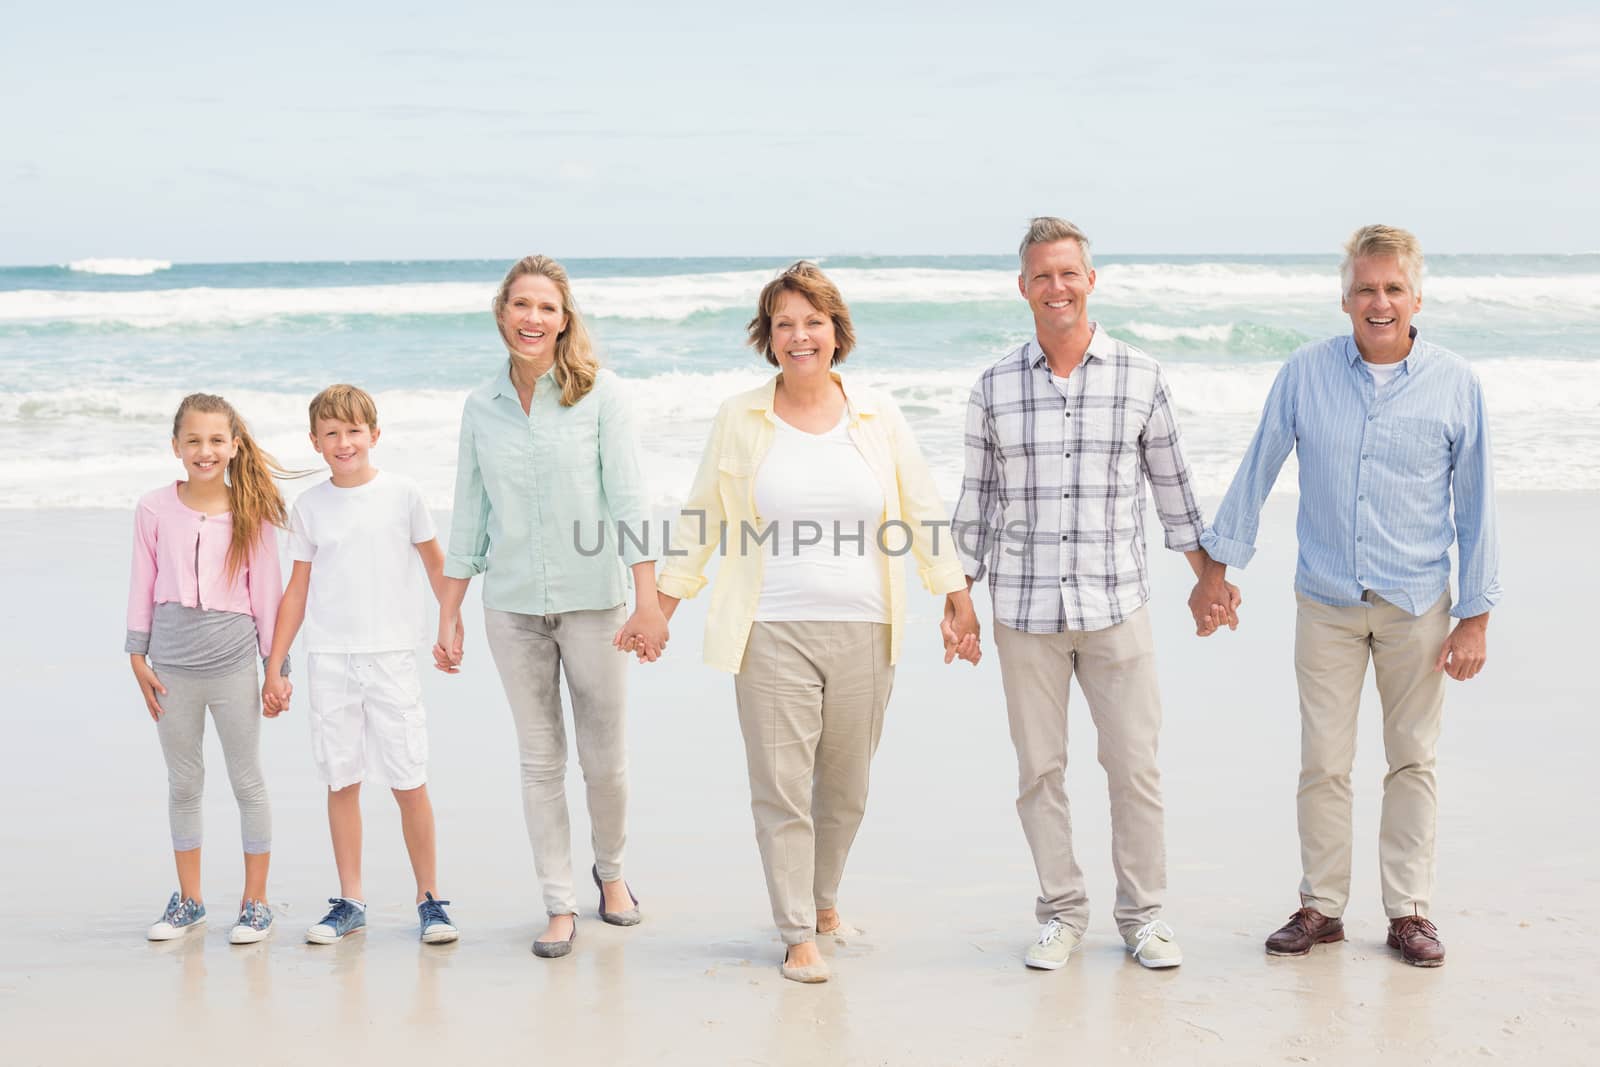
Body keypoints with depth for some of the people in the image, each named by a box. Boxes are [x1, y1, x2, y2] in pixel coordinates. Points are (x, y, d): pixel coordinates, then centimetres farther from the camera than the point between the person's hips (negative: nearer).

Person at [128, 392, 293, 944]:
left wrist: (277, 664, 1)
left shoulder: (252, 513, -4)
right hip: (172, 665, 2)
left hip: (233, 663, -2)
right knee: (182, 783, 12)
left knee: (247, 781, 6)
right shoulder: (154, 509, -1)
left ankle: (255, 902, 16)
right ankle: (188, 900, 24)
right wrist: (138, 656, 3)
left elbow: (266, 591, 1)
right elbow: (142, 586, 5)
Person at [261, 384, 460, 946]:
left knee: (410, 782, -2)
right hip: (328, 661, 2)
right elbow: (297, 591, 11)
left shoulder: (401, 494, 1)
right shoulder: (309, 507, 6)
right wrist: (274, 668, 9)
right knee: (341, 781, 5)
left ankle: (429, 896, 9)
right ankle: (350, 902, 13)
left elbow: (438, 564, 10)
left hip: (390, 655, -2)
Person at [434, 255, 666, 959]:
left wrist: (648, 602, -15)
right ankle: (559, 904, 15)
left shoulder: (599, 393, -4)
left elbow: (627, 498, -8)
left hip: (592, 599, -2)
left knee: (605, 759, 5)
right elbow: (468, 519, 10)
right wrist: (448, 618, 8)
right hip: (513, 606, 2)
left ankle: (611, 870, 32)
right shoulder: (481, 406, 6)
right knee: (541, 761, 6)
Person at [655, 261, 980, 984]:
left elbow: (923, 511, 10)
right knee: (782, 787, -3)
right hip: (772, 631, -2)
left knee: (846, 786, 11)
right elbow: (699, 517, 10)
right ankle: (798, 936, 5)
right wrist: (665, 601, 10)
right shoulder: (740, 418, 3)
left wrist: (957, 597, 7)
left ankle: (823, 898, 34)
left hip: (863, 631, 2)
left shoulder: (877, 416, 5)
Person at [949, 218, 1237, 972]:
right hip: (1024, 611, 1)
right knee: (1039, 768, 6)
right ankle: (1060, 912, 19)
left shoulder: (1141, 377, 2)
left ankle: (1142, 914, 16)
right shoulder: (995, 387, 3)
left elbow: (1172, 485, 9)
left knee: (1134, 765, 1)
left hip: (1117, 606, 0)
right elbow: (976, 499, 9)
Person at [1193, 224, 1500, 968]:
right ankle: (1321, 907, 16)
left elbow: (1475, 506, 1)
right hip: (1327, 602, 0)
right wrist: (1218, 564, 9)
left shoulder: (1455, 385, -3)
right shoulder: (1305, 374, -2)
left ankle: (1409, 911, 17)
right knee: (1323, 764, 4)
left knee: (1413, 761, 6)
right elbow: (1257, 470, 7)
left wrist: (1476, 617, -1)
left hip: (1418, 606, 0)